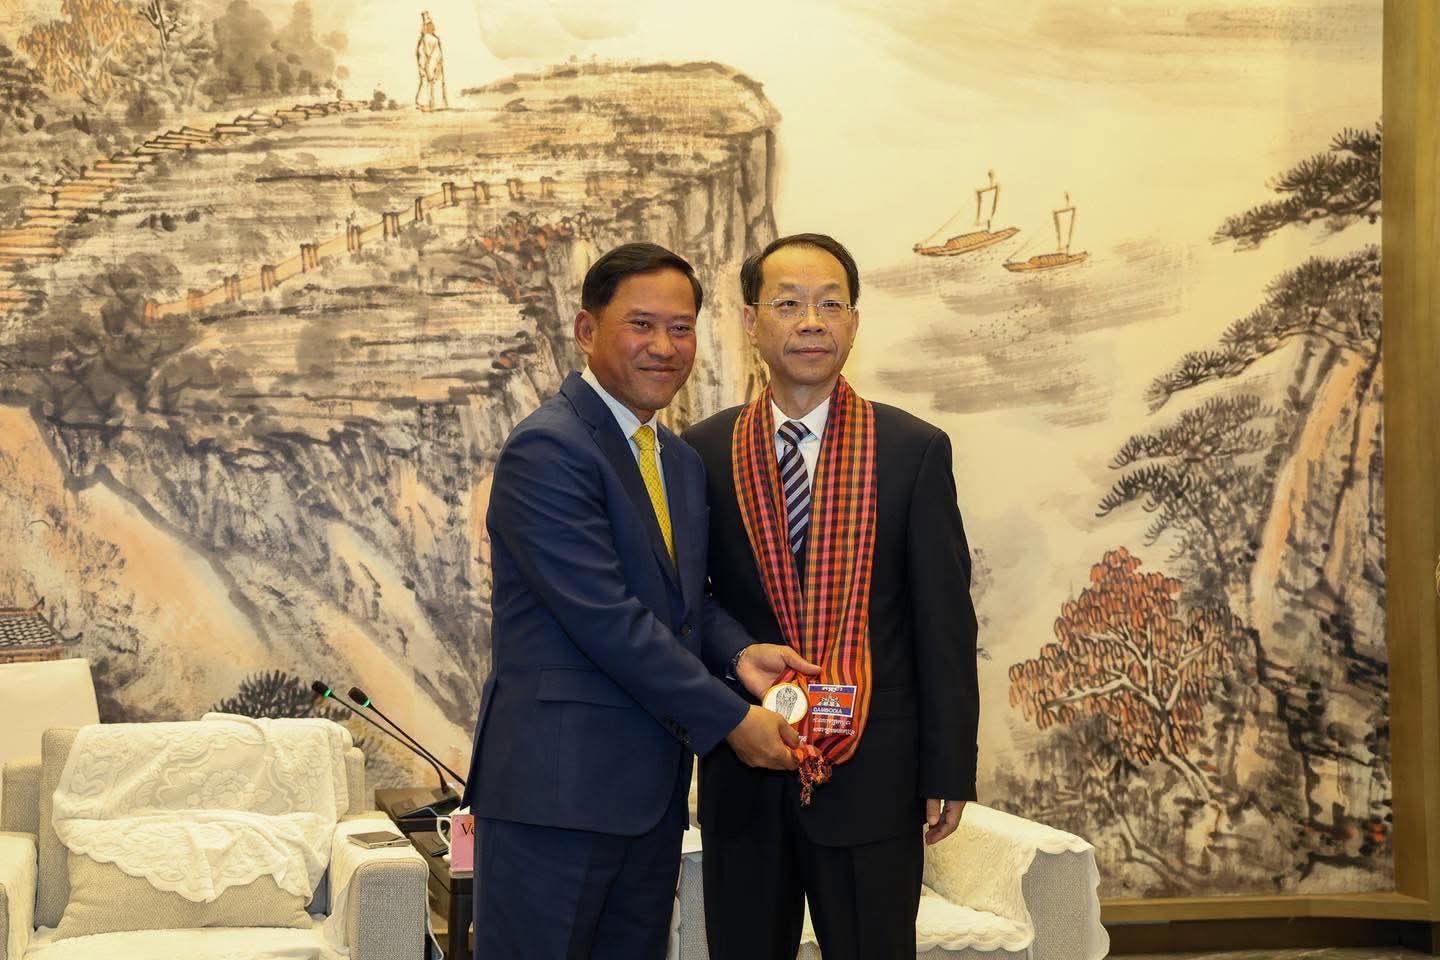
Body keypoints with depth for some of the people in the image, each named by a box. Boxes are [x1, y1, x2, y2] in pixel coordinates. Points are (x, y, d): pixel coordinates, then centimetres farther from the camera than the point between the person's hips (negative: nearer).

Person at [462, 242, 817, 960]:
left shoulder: (681, 460, 17)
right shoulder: (547, 449, -13)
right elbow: (608, 619, -19)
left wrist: (738, 652, -3)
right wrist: (730, 720, -16)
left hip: (652, 786, 9)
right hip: (555, 784, -8)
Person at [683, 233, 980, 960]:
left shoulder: (914, 452, -2)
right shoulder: (704, 454, 2)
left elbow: (945, 622, -2)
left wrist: (949, 770, -4)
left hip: (872, 777, -1)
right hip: (742, 776, 2)